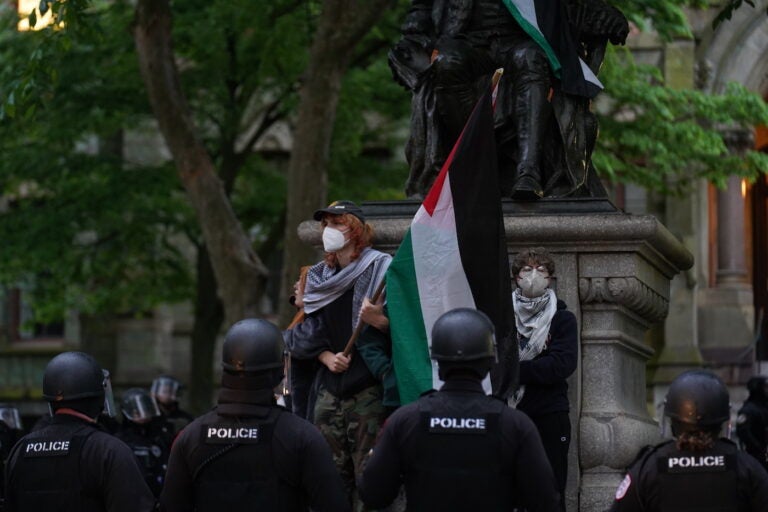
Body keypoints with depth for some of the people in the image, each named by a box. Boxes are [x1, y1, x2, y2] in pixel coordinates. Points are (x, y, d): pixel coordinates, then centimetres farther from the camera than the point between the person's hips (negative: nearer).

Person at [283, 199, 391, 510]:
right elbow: (308, 334, 15)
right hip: (328, 389, 6)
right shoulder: (319, 279, 15)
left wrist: (381, 321, -28)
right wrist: (327, 357, -3)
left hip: (367, 389, -5)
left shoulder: (379, 269, -2)